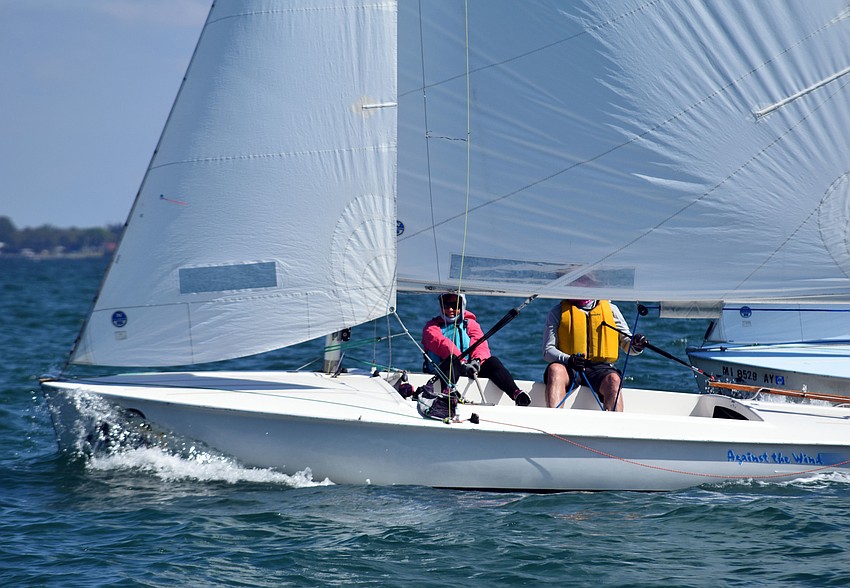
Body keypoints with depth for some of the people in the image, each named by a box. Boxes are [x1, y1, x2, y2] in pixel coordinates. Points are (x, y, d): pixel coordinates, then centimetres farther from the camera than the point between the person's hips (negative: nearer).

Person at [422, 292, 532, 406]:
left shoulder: (470, 324, 21)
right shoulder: (433, 326, 11)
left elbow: (480, 344, 1)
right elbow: (441, 343, -12)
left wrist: (477, 360, -26)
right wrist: (462, 363, -31)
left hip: (468, 369, 3)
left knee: (492, 361, -22)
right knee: (453, 359, -36)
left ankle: (516, 393, -42)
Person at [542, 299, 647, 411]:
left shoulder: (610, 309, 17)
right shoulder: (558, 311, 14)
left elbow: (626, 343, 20)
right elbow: (548, 351, 7)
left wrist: (636, 345, -6)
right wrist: (569, 360, -15)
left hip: (601, 366, 0)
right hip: (570, 368, 0)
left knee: (613, 380, -34)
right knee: (555, 369, -35)